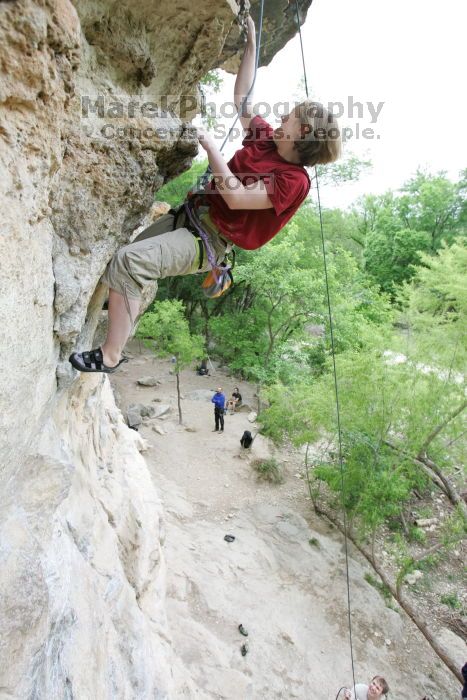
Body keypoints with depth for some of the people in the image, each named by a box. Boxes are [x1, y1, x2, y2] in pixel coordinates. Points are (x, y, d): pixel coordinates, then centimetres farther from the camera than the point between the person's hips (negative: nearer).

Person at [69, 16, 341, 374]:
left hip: (210, 240, -10)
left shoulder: (294, 180, -17)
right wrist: (252, 45, 17)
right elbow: (243, 100, 20)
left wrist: (212, 147, -19)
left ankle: (110, 356, -19)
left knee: (128, 262, -29)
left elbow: (236, 197, -26)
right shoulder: (267, 139, 8)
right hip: (194, 212, 10)